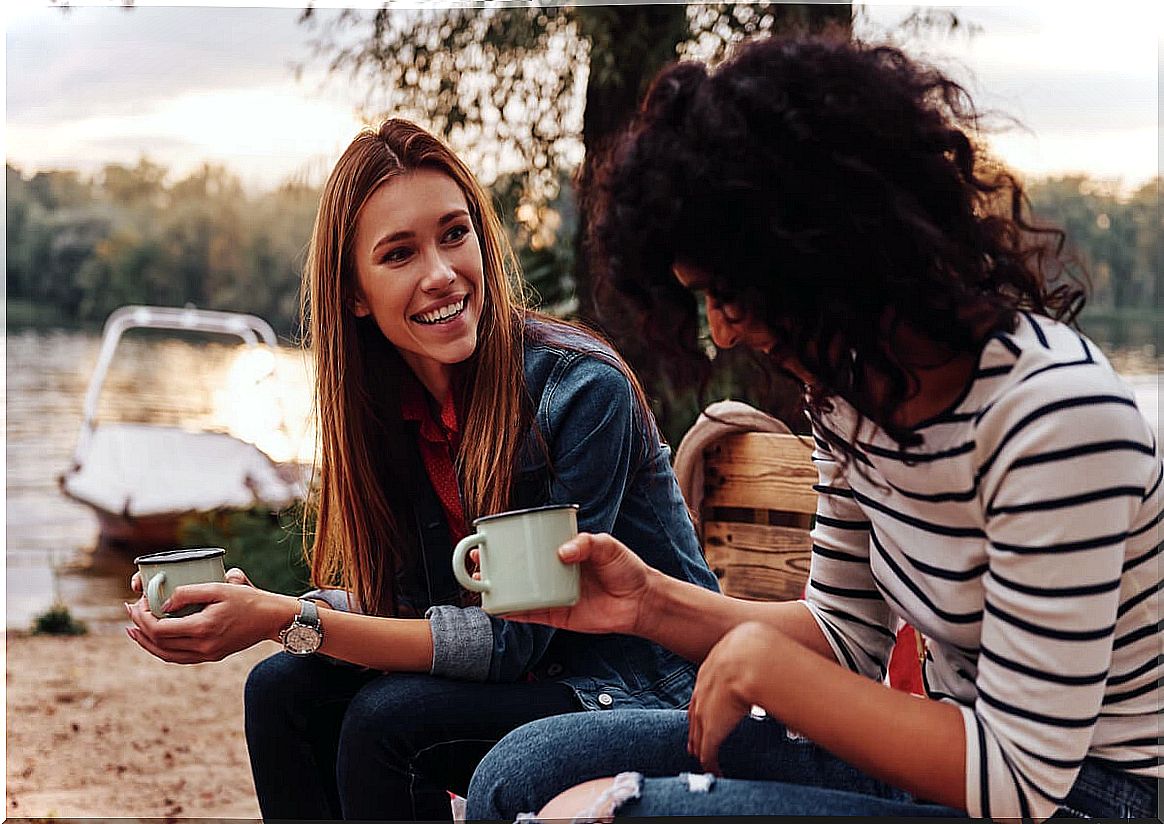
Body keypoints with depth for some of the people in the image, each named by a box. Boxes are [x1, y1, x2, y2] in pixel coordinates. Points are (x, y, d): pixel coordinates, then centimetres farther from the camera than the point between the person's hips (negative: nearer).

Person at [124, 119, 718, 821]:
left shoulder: (582, 390, -24)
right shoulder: (395, 404, -3)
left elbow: (513, 638, -24)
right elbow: (397, 600, -1)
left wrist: (289, 621, -30)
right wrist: (259, 608, -20)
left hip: (647, 695, -6)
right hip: (523, 678, 6)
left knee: (386, 720, -26)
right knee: (283, 691, -9)